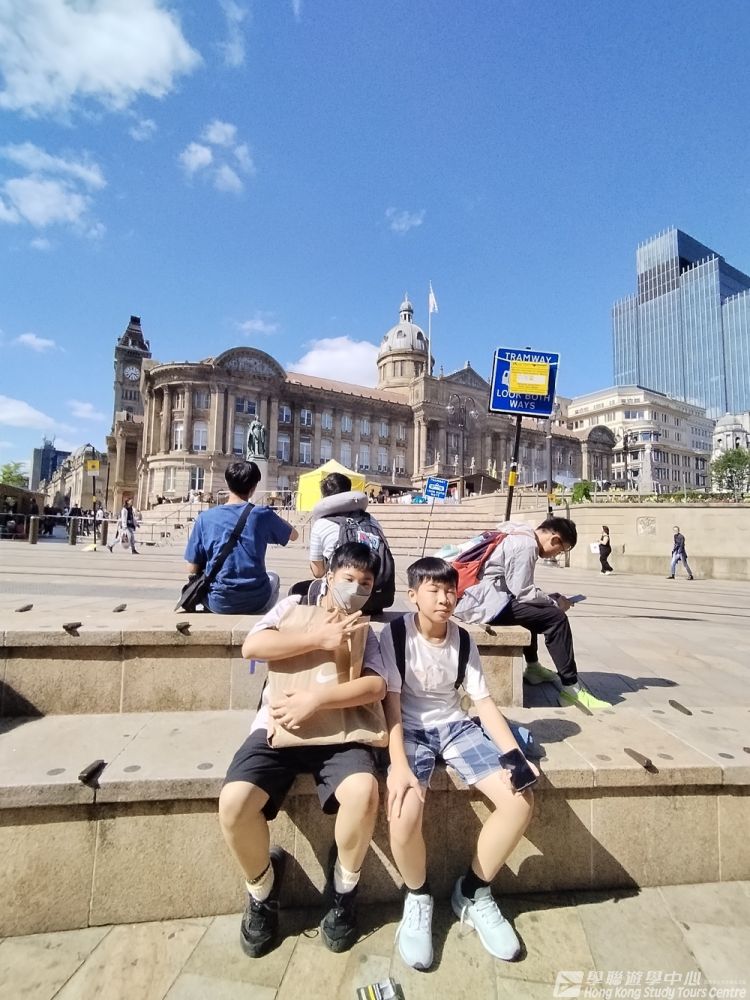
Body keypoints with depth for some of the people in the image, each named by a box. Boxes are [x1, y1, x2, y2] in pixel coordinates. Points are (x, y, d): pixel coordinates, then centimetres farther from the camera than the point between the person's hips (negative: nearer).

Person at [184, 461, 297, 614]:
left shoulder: (205, 518, -4)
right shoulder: (261, 515, -6)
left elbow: (193, 570, -1)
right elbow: (294, 536, 12)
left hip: (219, 603, 1)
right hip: (256, 602, -1)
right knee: (273, 578, 32)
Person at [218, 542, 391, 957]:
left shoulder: (365, 631, 14)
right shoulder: (292, 607, 11)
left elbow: (376, 687, -4)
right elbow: (251, 646, -7)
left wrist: (316, 698, -18)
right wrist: (321, 638, -12)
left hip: (338, 732, 1)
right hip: (278, 728, 0)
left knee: (363, 791, -29)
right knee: (234, 801, -25)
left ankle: (344, 891, 4)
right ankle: (262, 890, 9)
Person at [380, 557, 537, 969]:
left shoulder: (463, 640, 1)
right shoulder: (395, 634, -12)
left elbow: (484, 702, 0)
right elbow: (391, 702, -15)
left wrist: (516, 756, -11)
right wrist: (399, 764, -27)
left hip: (454, 726, 4)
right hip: (410, 730, -4)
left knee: (520, 801, -14)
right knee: (404, 815, -31)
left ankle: (472, 892, 11)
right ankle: (418, 897, 5)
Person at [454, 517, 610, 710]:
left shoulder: (520, 537, 18)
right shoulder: (526, 544, -12)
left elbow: (520, 587, 21)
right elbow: (523, 592, -14)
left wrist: (551, 598, 13)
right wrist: (555, 602, 1)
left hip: (479, 597, 11)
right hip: (486, 602, -11)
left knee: (533, 608, 32)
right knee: (556, 618, -11)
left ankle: (532, 667, 42)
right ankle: (570, 688, -2)